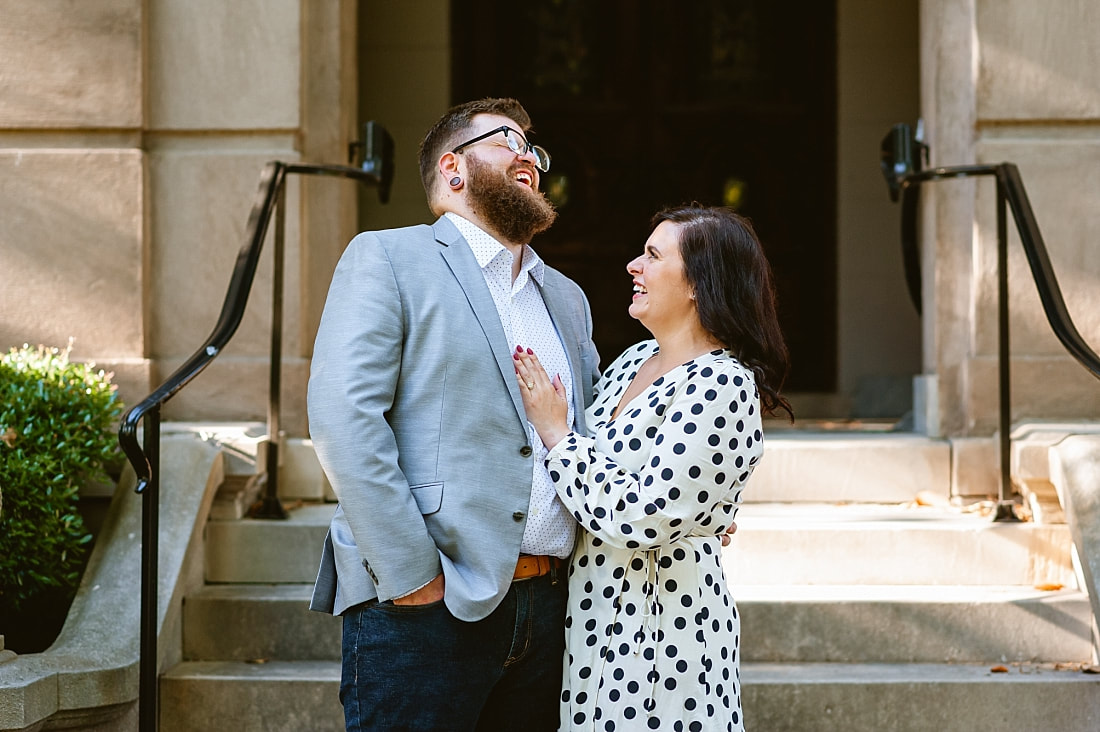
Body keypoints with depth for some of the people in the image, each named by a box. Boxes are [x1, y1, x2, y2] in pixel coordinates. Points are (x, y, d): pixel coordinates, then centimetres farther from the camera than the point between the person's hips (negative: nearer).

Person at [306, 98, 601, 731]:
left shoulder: (567, 298, 21)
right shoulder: (386, 259, 0)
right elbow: (343, 419, -12)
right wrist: (412, 575, -17)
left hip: (546, 607, 6)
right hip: (426, 607, -6)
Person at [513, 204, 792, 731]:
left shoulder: (722, 385, -18)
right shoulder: (633, 361, 8)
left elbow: (641, 516, -24)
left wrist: (556, 432, -15)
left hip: (657, 625, -8)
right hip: (592, 609, 8)